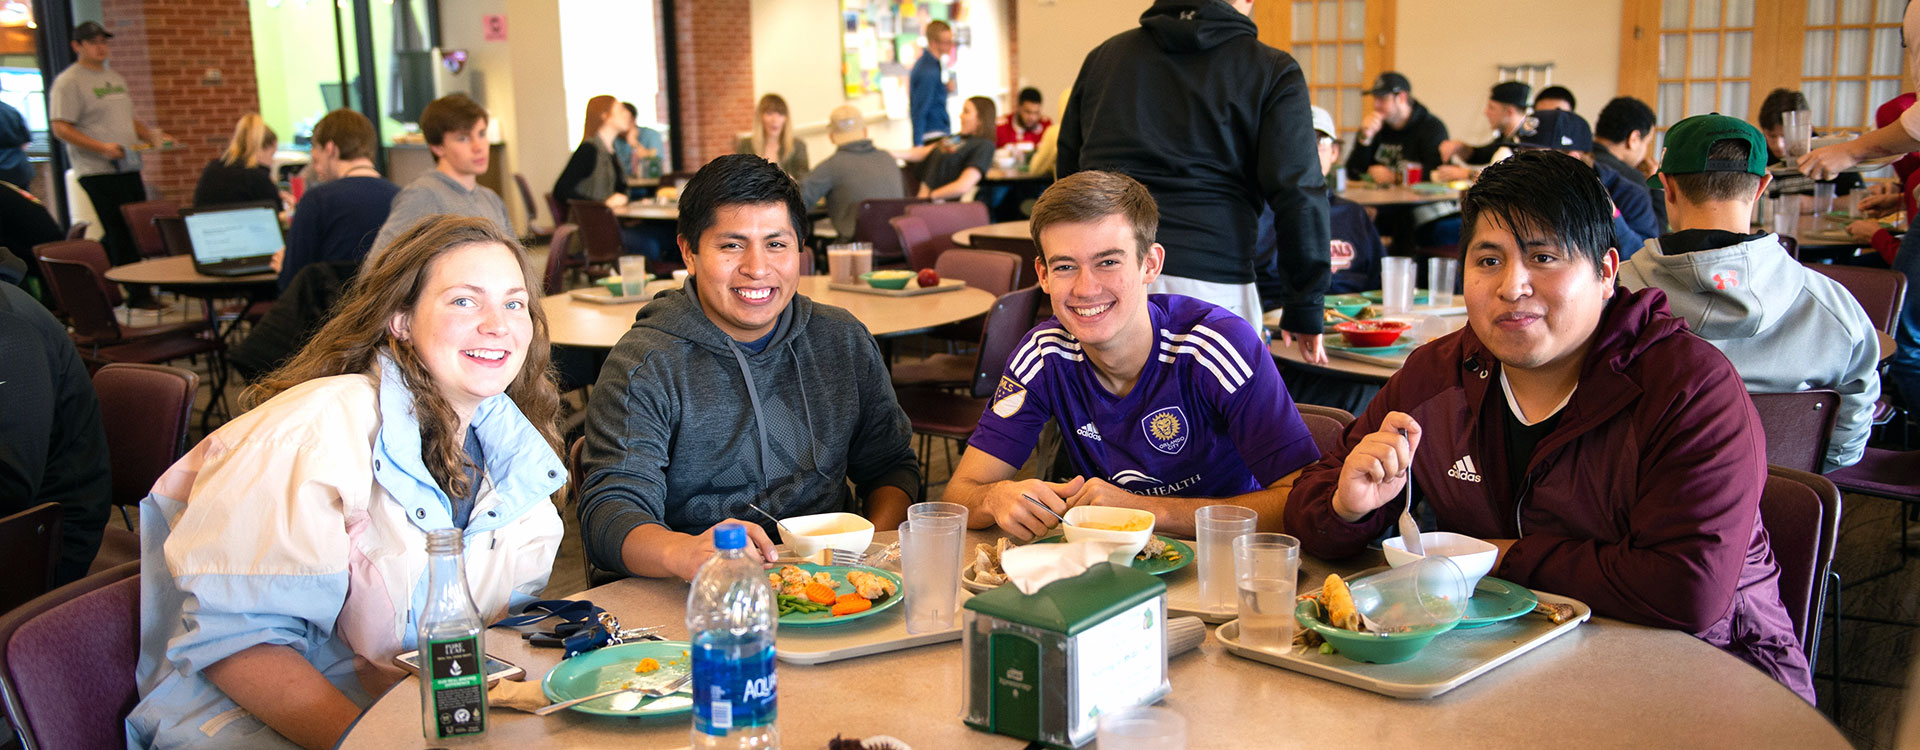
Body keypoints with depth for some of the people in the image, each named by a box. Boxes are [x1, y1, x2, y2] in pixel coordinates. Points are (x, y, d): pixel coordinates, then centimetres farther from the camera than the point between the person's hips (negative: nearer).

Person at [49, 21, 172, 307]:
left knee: (135, 233, 9)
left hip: (129, 169, 8)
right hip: (99, 173, -8)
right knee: (121, 236, -7)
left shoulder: (115, 79, 19)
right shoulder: (68, 82, -6)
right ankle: (138, 294, -2)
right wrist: (102, 147, -25)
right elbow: (61, 129, -13)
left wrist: (152, 135, 7)